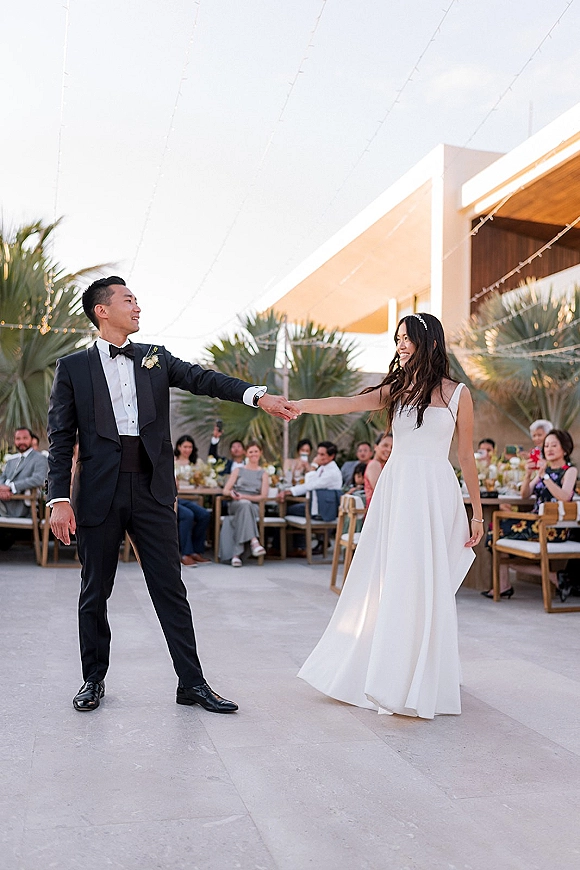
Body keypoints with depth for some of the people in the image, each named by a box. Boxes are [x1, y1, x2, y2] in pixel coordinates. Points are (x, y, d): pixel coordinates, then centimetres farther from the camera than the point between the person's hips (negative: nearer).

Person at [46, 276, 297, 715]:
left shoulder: (155, 357, 11)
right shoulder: (73, 367, 5)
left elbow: (203, 379, -4)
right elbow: (61, 440, 2)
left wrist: (258, 395, -20)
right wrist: (59, 500, -8)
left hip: (153, 490, 1)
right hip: (99, 493, -1)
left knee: (170, 588, 4)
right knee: (95, 592, 10)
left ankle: (192, 682, 12)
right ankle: (94, 679, 28)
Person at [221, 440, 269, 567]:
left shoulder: (263, 473, 19)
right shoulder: (238, 471, 22)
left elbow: (263, 496, 4)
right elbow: (225, 490, 12)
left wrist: (244, 496, -11)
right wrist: (231, 493, -14)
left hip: (254, 506, 0)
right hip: (235, 504, 0)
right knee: (245, 504, -39)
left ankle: (236, 554, -48)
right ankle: (254, 541, -56)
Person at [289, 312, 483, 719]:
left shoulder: (457, 393, 4)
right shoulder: (395, 389, 10)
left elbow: (467, 457, 6)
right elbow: (347, 403, -6)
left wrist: (477, 513, 6)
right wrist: (299, 405, -23)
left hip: (436, 493, -3)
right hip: (396, 489, 3)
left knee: (421, 585, -5)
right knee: (387, 582, 6)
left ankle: (418, 684, 7)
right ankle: (386, 675, 21)